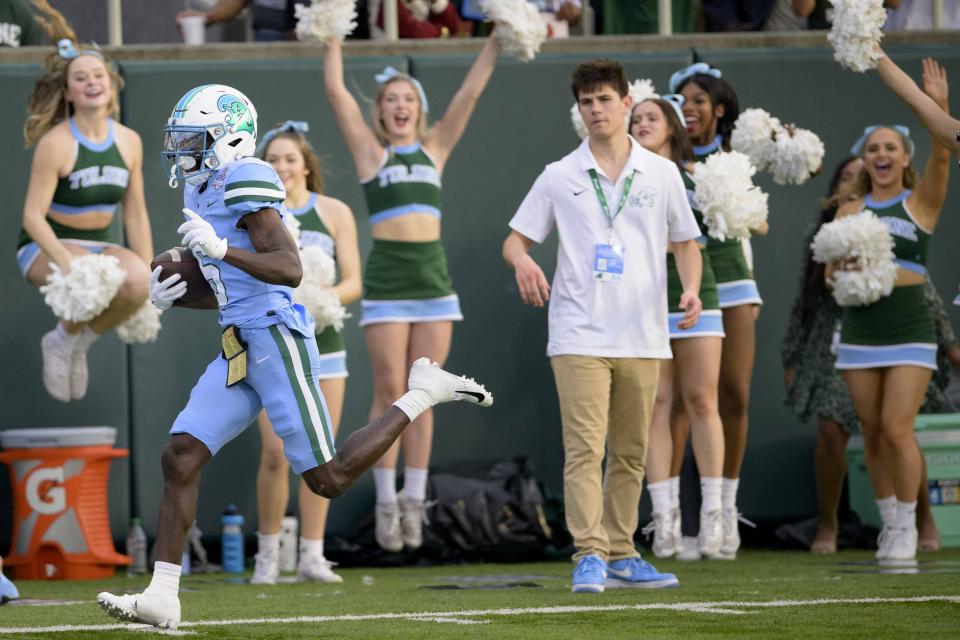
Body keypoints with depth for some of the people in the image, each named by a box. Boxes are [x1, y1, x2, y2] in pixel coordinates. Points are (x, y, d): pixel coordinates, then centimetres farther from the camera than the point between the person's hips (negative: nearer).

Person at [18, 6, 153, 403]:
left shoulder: (129, 142, 2)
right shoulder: (56, 143, -15)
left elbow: (135, 214, 8)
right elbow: (33, 215, -18)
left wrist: (146, 271, -1)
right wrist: (66, 263, -30)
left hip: (98, 244, 5)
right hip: (45, 247, -5)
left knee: (137, 280, -29)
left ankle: (79, 341, -1)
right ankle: (64, 338, -5)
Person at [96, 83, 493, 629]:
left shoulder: (245, 184, -13)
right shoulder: (204, 192, 17)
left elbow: (290, 270, -22)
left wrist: (221, 249, -33)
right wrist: (172, 297, 9)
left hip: (276, 339, -9)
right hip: (240, 351, 9)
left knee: (330, 479, -5)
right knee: (181, 457, -5)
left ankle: (424, 393, 10)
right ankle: (161, 599, -8)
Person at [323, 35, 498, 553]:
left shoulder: (435, 147, 13)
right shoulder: (370, 150, 7)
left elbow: (470, 92, 10)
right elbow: (336, 92, 0)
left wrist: (496, 42, 6)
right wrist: (333, 42, -2)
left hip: (433, 275, 2)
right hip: (387, 277, -2)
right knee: (389, 392, -3)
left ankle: (414, 499, 7)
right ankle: (386, 500, 1)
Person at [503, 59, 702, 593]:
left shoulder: (661, 173, 8)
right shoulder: (559, 178, 5)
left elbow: (685, 243, 14)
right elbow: (516, 238, 8)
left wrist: (691, 289, -5)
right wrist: (522, 260, -15)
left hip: (643, 337, 2)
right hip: (580, 334, -2)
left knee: (631, 453, 7)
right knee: (584, 449, -12)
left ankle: (621, 556, 14)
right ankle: (589, 555, -13)